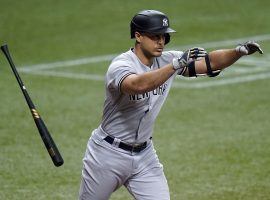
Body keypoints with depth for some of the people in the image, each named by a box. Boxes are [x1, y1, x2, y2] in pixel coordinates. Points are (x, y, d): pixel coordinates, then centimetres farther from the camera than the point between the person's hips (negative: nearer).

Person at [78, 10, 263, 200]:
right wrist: (178, 64, -50)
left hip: (144, 155, 5)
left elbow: (211, 62, -10)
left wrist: (240, 50, -28)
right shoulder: (120, 65, -22)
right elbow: (139, 85, -44)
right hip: (108, 153, -5)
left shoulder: (167, 60, -3)